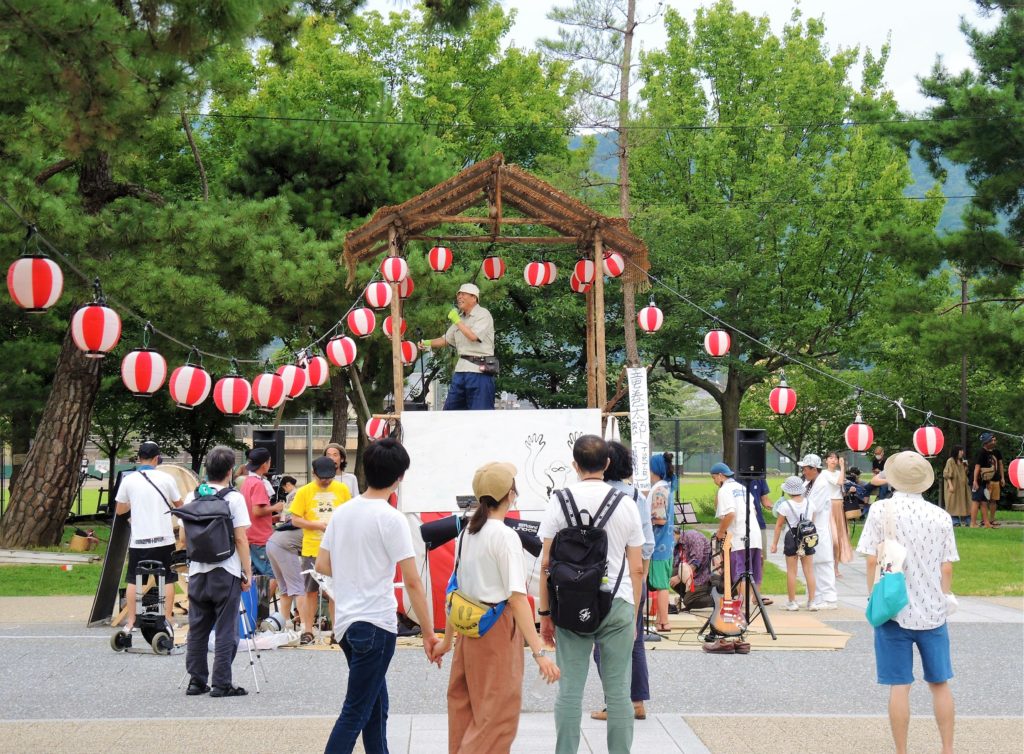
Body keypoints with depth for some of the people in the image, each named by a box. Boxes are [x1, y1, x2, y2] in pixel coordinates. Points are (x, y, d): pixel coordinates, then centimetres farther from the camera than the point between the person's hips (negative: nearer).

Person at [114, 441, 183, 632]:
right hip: (163, 538, -1)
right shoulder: (166, 479, -4)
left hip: (139, 539, 1)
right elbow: (179, 505, 8)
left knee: (133, 580, 10)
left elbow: (119, 510, 6)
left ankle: (130, 622, 10)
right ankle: (168, 621, 8)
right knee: (167, 580, 9)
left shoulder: (129, 480, -2)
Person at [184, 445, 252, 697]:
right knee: (225, 632, 0)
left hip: (197, 572, 5)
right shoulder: (234, 498, -8)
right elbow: (241, 539, -10)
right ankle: (221, 684, -2)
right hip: (226, 572, -5)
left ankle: (196, 681, 14)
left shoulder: (192, 497, 5)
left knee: (197, 630, 11)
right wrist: (247, 572, -4)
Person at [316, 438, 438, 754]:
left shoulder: (342, 512, 7)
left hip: (346, 621, 8)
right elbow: (412, 582, -14)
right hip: (376, 624, -8)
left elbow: (322, 565, 12)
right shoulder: (391, 518, -14)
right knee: (356, 713, -6)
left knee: (376, 708, 17)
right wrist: (428, 633, -9)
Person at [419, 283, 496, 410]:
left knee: (481, 413, -8)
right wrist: (428, 343, 10)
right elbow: (446, 339, 25)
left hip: (479, 369, -8)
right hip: (462, 369, 8)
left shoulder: (483, 315, -5)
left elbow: (473, 336, -19)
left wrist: (457, 321, -9)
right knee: (451, 407, 8)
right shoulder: (460, 317, 19)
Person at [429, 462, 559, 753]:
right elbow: (517, 597, -21)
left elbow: (457, 591, 13)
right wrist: (539, 652, -23)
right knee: (498, 713, -1)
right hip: (498, 629, -8)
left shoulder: (466, 533, 7)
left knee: (465, 708, 18)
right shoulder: (505, 536, -15)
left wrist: (447, 639, 22)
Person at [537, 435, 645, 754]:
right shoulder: (626, 504, 3)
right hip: (618, 606, 1)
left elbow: (546, 563, -3)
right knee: (618, 692, 5)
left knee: (569, 691, 3)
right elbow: (636, 568, 5)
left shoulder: (560, 500, -1)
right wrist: (634, 615, 15)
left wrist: (544, 612, 5)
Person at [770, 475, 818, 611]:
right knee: (809, 570, 7)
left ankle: (792, 602, 4)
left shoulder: (785, 505, -10)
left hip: (792, 539, -3)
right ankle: (812, 601, 7)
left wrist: (774, 543, 1)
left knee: (791, 571, 3)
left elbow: (779, 525, -5)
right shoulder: (809, 503, 1)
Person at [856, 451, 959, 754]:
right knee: (940, 683, 13)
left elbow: (872, 560, -9)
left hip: (895, 611, -2)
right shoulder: (941, 517, -2)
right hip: (933, 612, 2)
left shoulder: (881, 511, -8)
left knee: (899, 686, 3)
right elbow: (946, 567, 0)